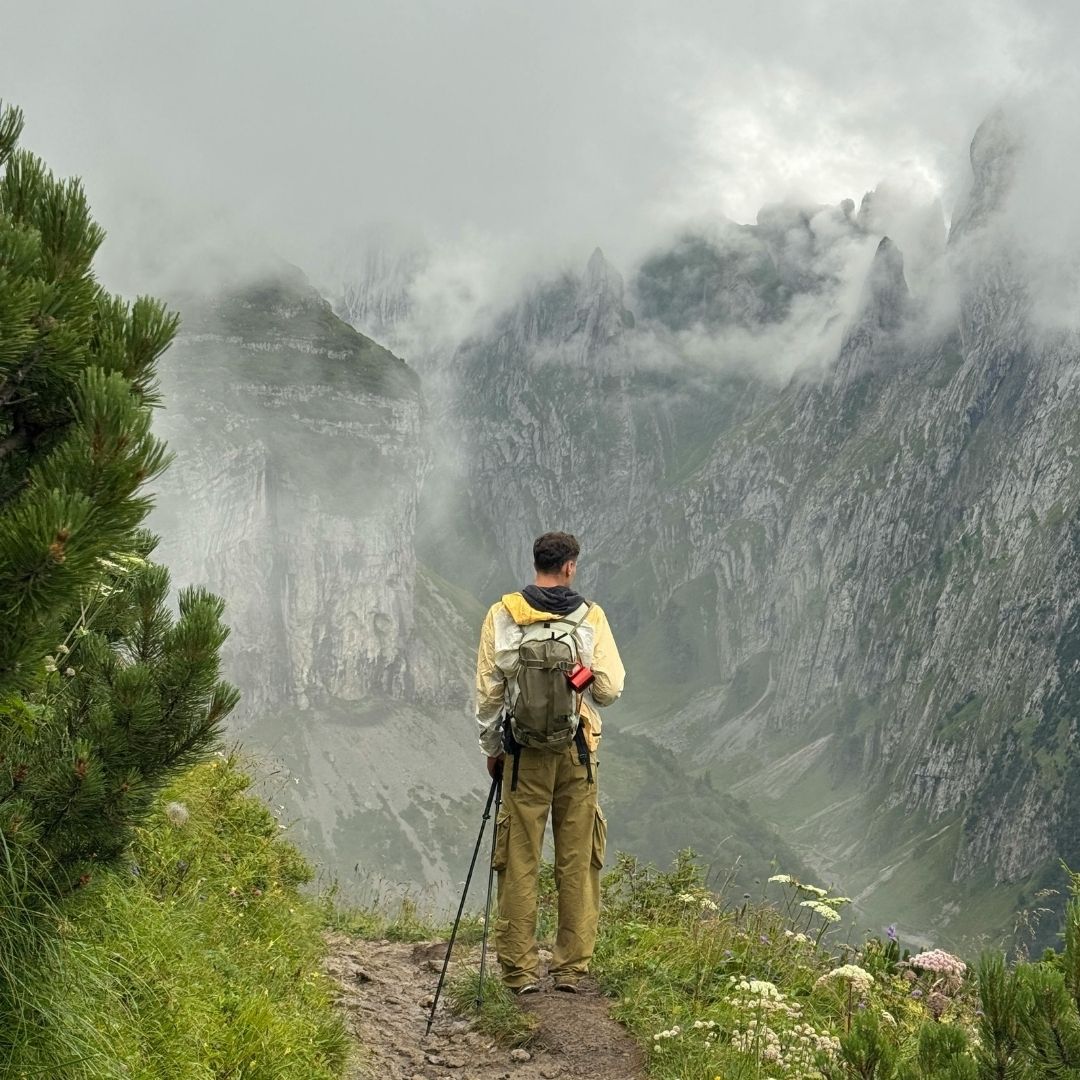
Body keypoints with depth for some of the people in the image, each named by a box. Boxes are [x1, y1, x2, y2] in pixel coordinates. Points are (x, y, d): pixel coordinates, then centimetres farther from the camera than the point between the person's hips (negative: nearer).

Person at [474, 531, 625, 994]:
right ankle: (571, 967, 13)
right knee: (577, 862, 8)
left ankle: (521, 969, 8)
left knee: (520, 862, 5)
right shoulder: (591, 617, -4)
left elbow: (488, 691, -1)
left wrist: (491, 747, 10)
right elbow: (610, 688, -6)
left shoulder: (502, 616, -3)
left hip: (524, 753, 0)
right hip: (578, 752, 0)